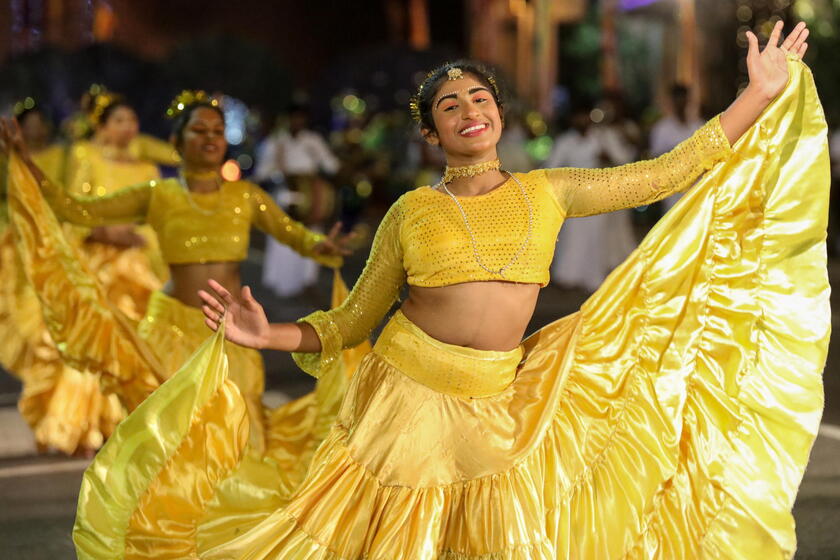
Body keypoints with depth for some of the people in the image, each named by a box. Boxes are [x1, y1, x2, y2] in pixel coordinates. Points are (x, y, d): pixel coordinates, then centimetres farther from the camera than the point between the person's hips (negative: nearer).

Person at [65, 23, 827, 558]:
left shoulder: (547, 193, 6)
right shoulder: (411, 212, 2)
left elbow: (668, 174, 8)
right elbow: (353, 319, 7)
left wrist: (763, 95, 8)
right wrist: (274, 336, -11)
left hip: (498, 405, 2)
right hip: (405, 397, -2)